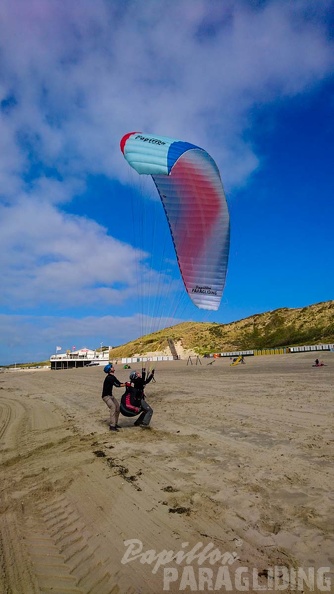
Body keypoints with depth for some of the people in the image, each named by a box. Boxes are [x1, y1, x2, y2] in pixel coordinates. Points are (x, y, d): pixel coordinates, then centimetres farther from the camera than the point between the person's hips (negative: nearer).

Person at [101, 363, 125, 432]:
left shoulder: (113, 377, 8)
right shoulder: (109, 378, -22)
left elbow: (119, 383, 4)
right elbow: (117, 385, -29)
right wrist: (126, 384, -27)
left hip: (111, 395, 9)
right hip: (106, 396, -9)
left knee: (118, 408, 5)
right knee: (113, 407, -21)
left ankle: (115, 423, 17)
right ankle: (112, 426, -19)